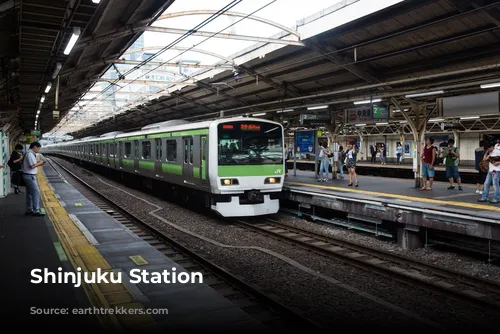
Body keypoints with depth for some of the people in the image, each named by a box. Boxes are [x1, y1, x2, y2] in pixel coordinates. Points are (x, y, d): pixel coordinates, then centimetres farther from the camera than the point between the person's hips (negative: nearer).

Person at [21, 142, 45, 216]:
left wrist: (38, 164, 9)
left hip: (29, 176, 11)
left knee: (30, 193, 14)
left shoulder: (31, 154, 15)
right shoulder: (30, 154, -17)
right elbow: (32, 166, -23)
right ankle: (36, 211, -8)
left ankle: (29, 210, 21)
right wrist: (39, 163, -9)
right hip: (30, 176, -11)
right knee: (36, 192, -9)